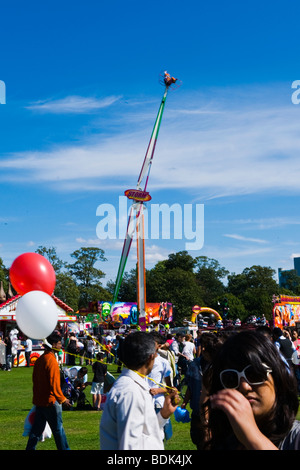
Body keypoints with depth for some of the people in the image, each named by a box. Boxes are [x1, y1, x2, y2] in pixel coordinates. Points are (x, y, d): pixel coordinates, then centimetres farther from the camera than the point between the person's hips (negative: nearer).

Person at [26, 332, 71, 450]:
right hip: (50, 401, -8)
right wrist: (62, 399, -12)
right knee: (58, 429, 3)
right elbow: (54, 384, -21)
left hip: (38, 400, 8)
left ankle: (30, 448, 17)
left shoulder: (39, 359, 9)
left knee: (37, 428, 14)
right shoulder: (51, 360, -18)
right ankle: (64, 448, 11)